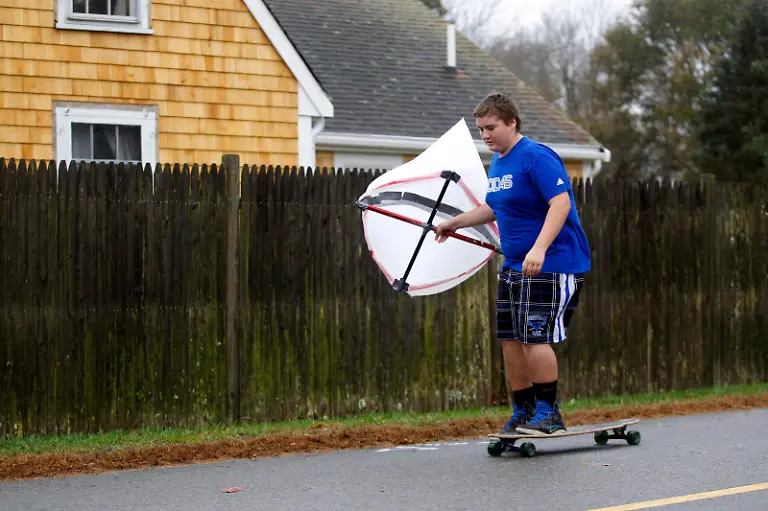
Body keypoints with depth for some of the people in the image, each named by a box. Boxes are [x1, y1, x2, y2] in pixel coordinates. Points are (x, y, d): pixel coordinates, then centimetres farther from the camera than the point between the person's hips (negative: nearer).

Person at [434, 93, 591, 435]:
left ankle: (549, 412, -4)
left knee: (536, 336, -14)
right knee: (509, 338, 7)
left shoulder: (536, 157, -16)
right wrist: (454, 223, 26)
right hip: (514, 265, 9)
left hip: (550, 264, -9)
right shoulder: (497, 162, 13)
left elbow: (561, 203, -25)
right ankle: (523, 413, 16)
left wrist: (539, 248, -35)